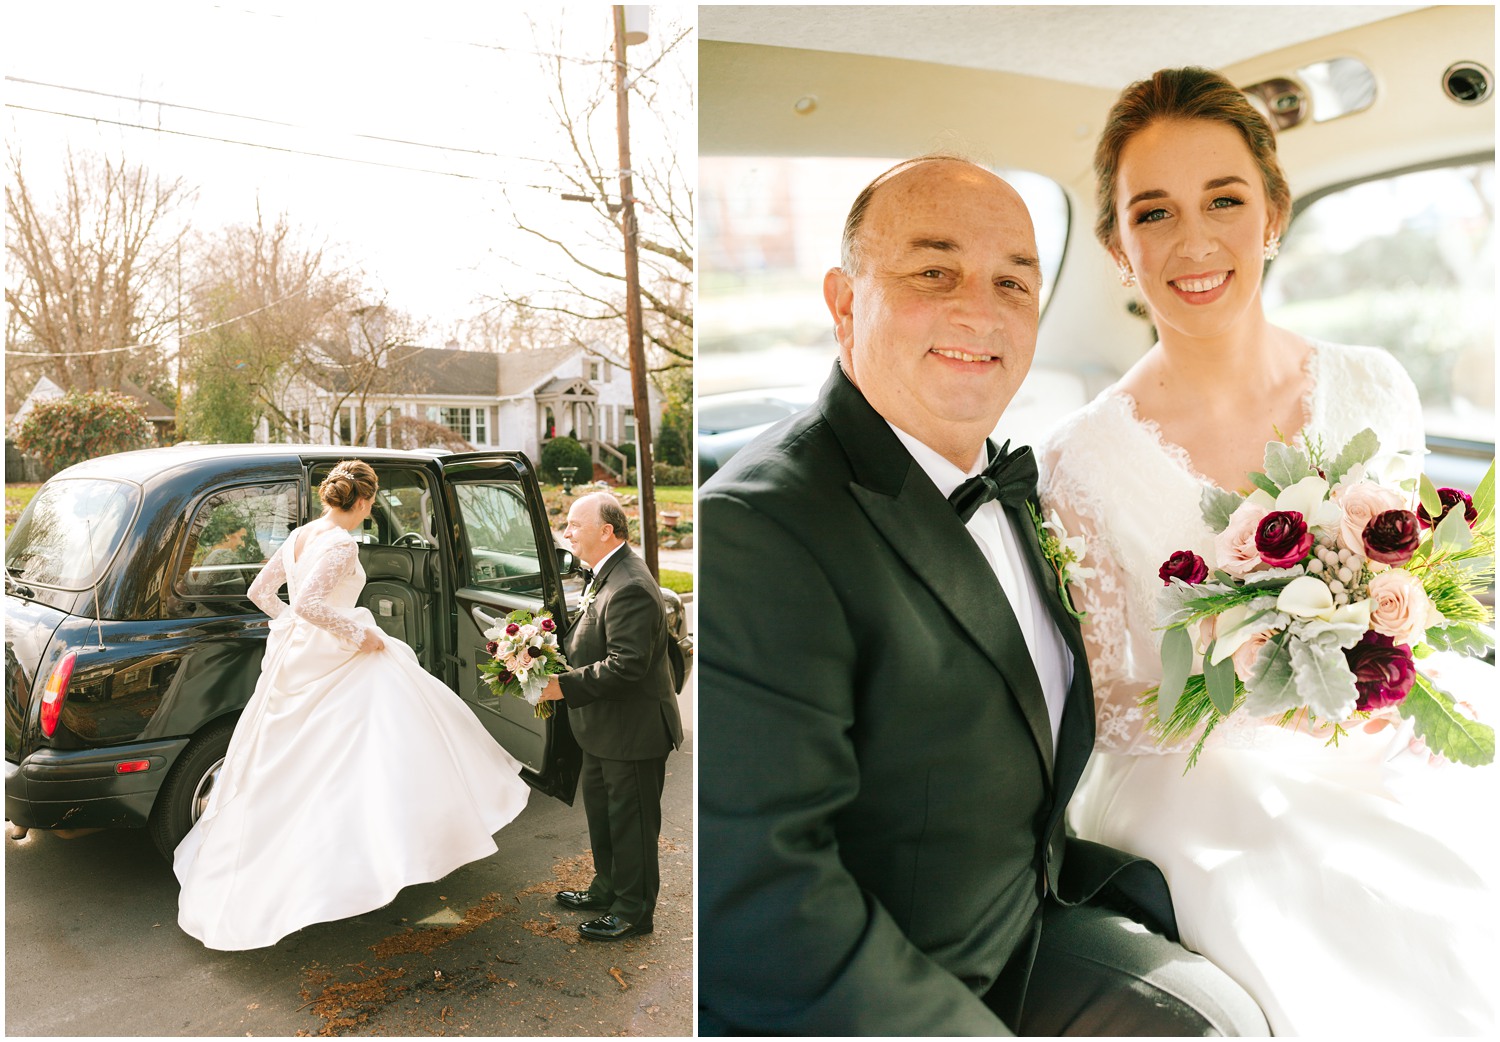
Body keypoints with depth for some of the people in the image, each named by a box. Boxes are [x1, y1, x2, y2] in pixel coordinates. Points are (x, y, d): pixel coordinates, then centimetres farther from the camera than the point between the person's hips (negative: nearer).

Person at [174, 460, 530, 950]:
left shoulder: (299, 536, 8)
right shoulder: (342, 545, -18)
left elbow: (259, 591, 16)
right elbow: (308, 603, -29)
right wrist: (359, 635, -21)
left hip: (293, 659, 10)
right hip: (330, 667, -10)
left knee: (281, 771, 21)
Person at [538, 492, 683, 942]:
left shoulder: (630, 588, -27)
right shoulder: (605, 576, 7)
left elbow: (626, 665, -31)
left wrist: (565, 686, -26)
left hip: (633, 731, -10)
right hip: (605, 728, 11)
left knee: (631, 821, 6)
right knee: (602, 813, 24)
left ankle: (633, 912, 23)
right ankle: (608, 890, 43)